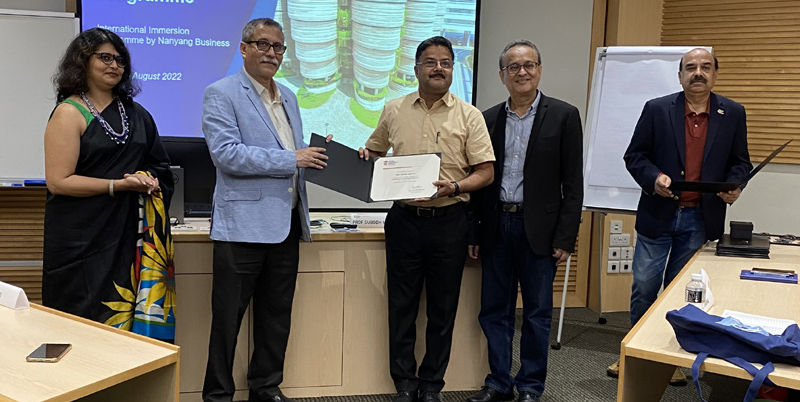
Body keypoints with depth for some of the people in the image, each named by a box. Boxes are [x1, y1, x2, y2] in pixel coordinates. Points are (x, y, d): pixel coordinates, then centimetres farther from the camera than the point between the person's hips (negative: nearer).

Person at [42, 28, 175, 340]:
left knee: (122, 320, 5)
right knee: (86, 321, -1)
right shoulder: (70, 113, -5)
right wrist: (119, 185, -16)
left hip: (127, 232, 5)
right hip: (82, 239, -5)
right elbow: (58, 181, -12)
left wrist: (149, 179, 0)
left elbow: (158, 162, 22)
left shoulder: (134, 112, 14)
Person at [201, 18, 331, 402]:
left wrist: (315, 157, 2)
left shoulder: (288, 97, 17)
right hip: (244, 224, -7)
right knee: (228, 317, 4)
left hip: (286, 224, 7)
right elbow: (225, 153, -18)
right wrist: (291, 159, -19)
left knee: (277, 314, 16)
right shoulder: (221, 93, -6)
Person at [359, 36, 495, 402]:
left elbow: (485, 172, -2)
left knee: (442, 310, 8)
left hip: (448, 221, -1)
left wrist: (455, 187, -19)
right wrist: (365, 156, -2)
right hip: (404, 218, 2)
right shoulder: (394, 111, 7)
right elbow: (375, 150, 21)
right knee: (402, 306, 7)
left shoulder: (468, 115, 1)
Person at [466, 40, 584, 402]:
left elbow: (572, 183, -4)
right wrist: (473, 232, 7)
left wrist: (565, 238, -9)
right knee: (494, 311, 10)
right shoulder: (488, 119, 7)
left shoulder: (563, 116, -2)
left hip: (538, 230, -3)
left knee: (537, 313, 8)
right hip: (496, 226, 3)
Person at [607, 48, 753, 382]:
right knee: (644, 287, 5)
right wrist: (654, 178, -19)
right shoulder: (657, 109, -3)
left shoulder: (733, 114, 3)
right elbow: (634, 156, -1)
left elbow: (740, 163, 8)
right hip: (658, 214, -1)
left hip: (700, 219, 1)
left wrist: (734, 186, -12)